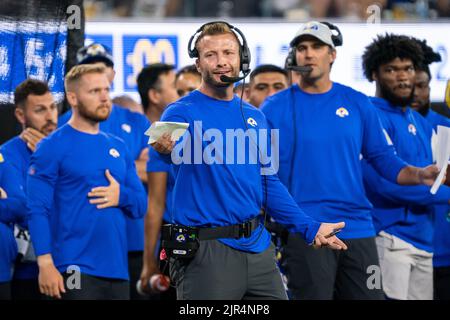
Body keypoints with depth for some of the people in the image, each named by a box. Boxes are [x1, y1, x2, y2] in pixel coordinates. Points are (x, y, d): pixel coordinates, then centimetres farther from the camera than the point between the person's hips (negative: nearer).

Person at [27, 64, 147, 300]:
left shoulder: (119, 147, 15)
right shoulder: (52, 147, -3)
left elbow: (141, 205, 16)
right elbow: (37, 210, -9)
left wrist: (121, 196, -7)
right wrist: (45, 264, -17)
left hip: (117, 269, 6)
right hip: (76, 271, -6)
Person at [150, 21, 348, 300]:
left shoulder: (254, 117, 13)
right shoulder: (182, 112, -5)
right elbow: (174, 145, -27)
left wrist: (309, 228, 9)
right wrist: (165, 146, -51)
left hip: (257, 246, 6)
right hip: (205, 251, -5)